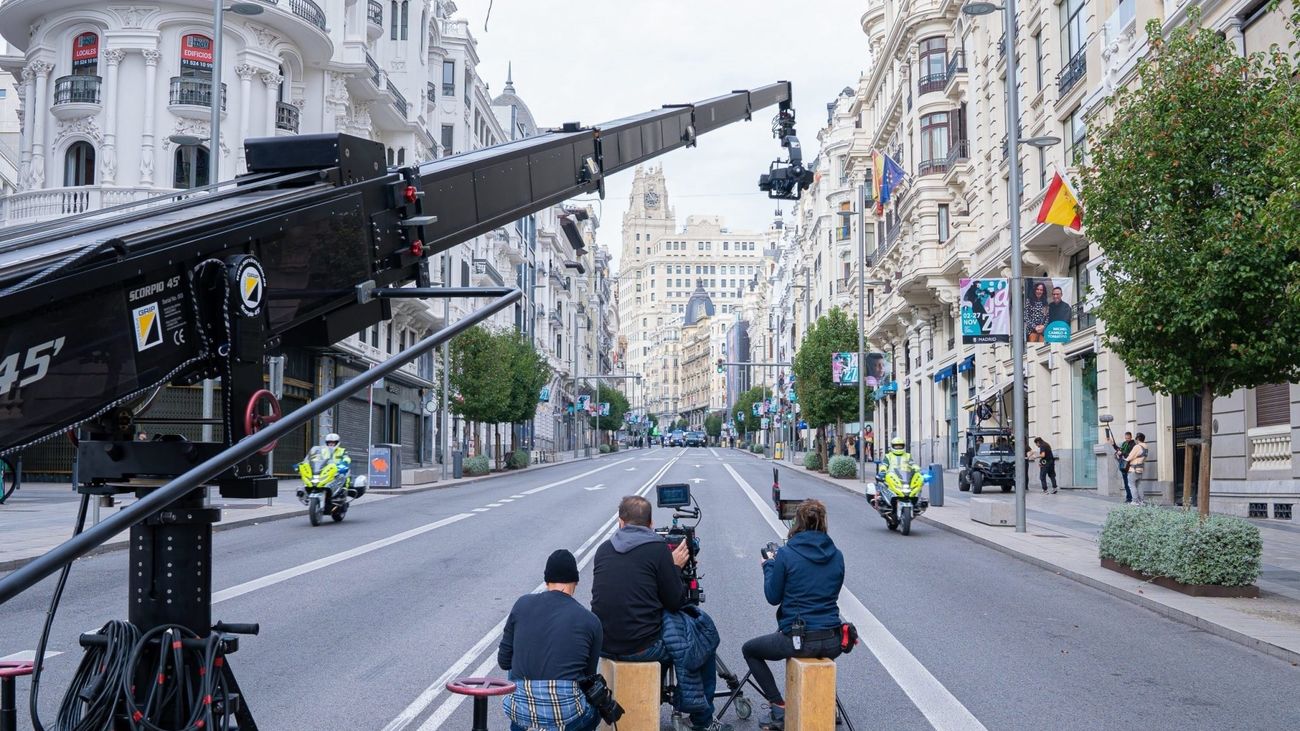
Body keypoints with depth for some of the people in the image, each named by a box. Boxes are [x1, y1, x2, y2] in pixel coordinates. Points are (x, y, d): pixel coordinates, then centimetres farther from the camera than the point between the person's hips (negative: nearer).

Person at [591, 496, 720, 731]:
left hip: (604, 646, 6)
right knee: (706, 631, 18)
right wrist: (676, 567, 11)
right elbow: (675, 602, -5)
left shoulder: (603, 549, 6)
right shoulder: (658, 549, -8)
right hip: (642, 647, -6)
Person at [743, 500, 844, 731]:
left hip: (798, 640, -5)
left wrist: (768, 566, 15)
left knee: (749, 650, 21)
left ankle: (780, 708, 8)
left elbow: (773, 597, -1)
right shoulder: (836, 555, 3)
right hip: (832, 643, 5)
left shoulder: (786, 554, -10)